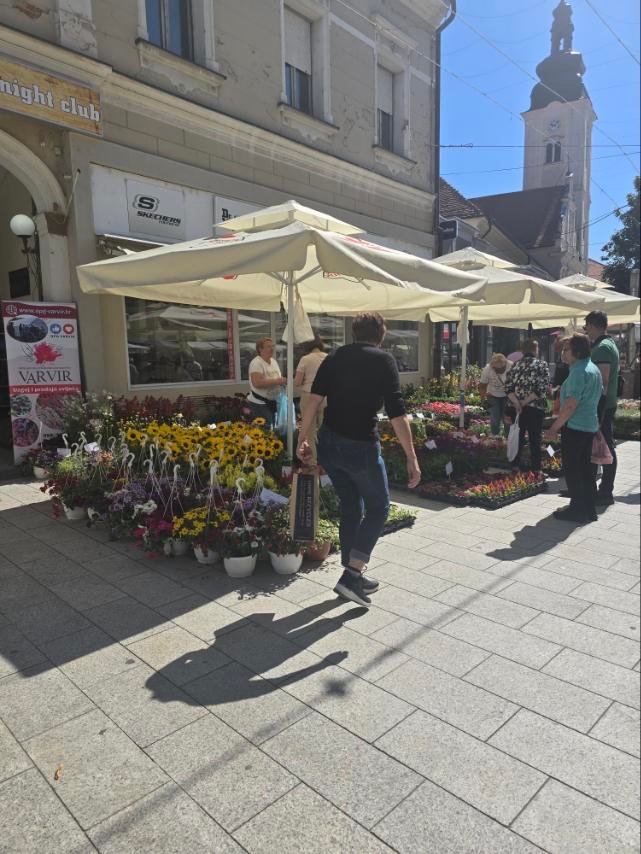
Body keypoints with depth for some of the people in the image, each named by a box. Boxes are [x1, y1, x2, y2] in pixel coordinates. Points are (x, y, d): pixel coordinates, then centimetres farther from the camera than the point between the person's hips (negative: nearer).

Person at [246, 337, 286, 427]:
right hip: (259, 403, -9)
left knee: (272, 427, 13)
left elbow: (277, 378, 24)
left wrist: (282, 381, 1)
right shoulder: (256, 363, -16)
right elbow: (257, 383, -27)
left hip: (272, 402, 9)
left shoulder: (274, 361, 12)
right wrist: (276, 381, -24)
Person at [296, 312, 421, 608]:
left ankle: (353, 575, 29)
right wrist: (412, 459, -10)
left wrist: (302, 439, 2)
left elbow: (314, 399, -2)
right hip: (361, 445, -5)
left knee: (350, 508, 20)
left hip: (329, 444, 5)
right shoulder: (384, 361, -4)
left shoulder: (334, 357, 8)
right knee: (378, 507, 14)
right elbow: (397, 414, -12)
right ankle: (351, 575, 5)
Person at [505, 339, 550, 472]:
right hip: (535, 409, -3)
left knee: (517, 437, 14)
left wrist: (517, 403, -12)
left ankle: (515, 465, 22)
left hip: (517, 408, 3)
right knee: (535, 439, 6)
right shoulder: (542, 365, -5)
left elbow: (508, 387, -4)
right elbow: (542, 389, -15)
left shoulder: (515, 366, 5)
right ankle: (535, 469, 12)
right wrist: (524, 402, -13)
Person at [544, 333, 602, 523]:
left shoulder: (578, 372, -18)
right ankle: (590, 510, 21)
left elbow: (571, 405, -22)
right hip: (590, 426, 10)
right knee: (586, 468, 14)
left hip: (574, 427, -10)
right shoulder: (594, 369, 14)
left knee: (572, 469, -1)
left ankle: (578, 511, 5)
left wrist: (554, 428, -16)